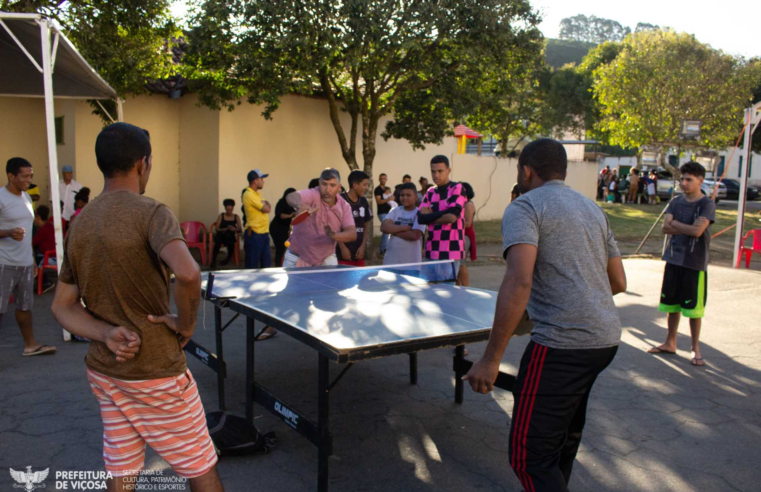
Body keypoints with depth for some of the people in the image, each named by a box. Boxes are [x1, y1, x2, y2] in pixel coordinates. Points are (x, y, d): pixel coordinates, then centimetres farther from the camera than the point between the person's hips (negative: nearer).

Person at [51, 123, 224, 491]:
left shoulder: (80, 223, 4)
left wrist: (107, 333, -9)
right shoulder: (150, 212, -17)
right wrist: (186, 324, -19)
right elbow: (187, 274, -36)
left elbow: (63, 306, 6)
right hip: (156, 372, -7)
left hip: (103, 371, 7)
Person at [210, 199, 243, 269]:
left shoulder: (236, 217, 9)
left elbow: (240, 230, 1)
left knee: (231, 242, -37)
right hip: (221, 235, -1)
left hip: (231, 237, 1)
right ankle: (213, 262, -33)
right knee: (218, 242, -38)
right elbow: (217, 229, -1)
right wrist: (226, 229, -20)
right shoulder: (221, 216, 6)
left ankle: (229, 257, -6)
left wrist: (234, 229, -22)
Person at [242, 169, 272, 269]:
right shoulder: (249, 195, -16)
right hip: (254, 235, -9)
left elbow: (267, 208, 15)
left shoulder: (257, 194, 14)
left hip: (263, 234, 9)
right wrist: (267, 204, 3)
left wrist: (266, 204, -6)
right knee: (252, 266, -2)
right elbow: (267, 209, -18)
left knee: (267, 264, 12)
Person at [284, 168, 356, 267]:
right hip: (297, 257, -2)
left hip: (326, 258, 3)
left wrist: (334, 235, -36)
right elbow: (290, 196, -40)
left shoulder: (344, 206, -6)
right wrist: (300, 204, -63)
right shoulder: (312, 195, -19)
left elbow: (352, 234, -15)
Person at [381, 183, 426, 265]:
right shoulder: (395, 211, 7)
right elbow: (384, 227, -7)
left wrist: (393, 230, -10)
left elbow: (414, 235, -18)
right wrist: (405, 227, -13)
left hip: (411, 262, -3)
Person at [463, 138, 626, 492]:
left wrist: (491, 359, -19)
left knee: (529, 455, -2)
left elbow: (518, 283, -21)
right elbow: (618, 283, 21)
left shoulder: (524, 208, -6)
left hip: (562, 342, -9)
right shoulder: (593, 209, 18)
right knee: (565, 435, 26)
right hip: (607, 339, 9)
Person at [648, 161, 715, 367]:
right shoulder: (676, 202, 7)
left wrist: (675, 224, -8)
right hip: (674, 259, 5)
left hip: (695, 263, -5)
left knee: (694, 308, 2)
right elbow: (666, 228, -3)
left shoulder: (707, 204, -8)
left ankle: (696, 349, 16)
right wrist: (687, 228, -15)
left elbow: (697, 231, -20)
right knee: (672, 304, 13)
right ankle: (670, 343, 27)